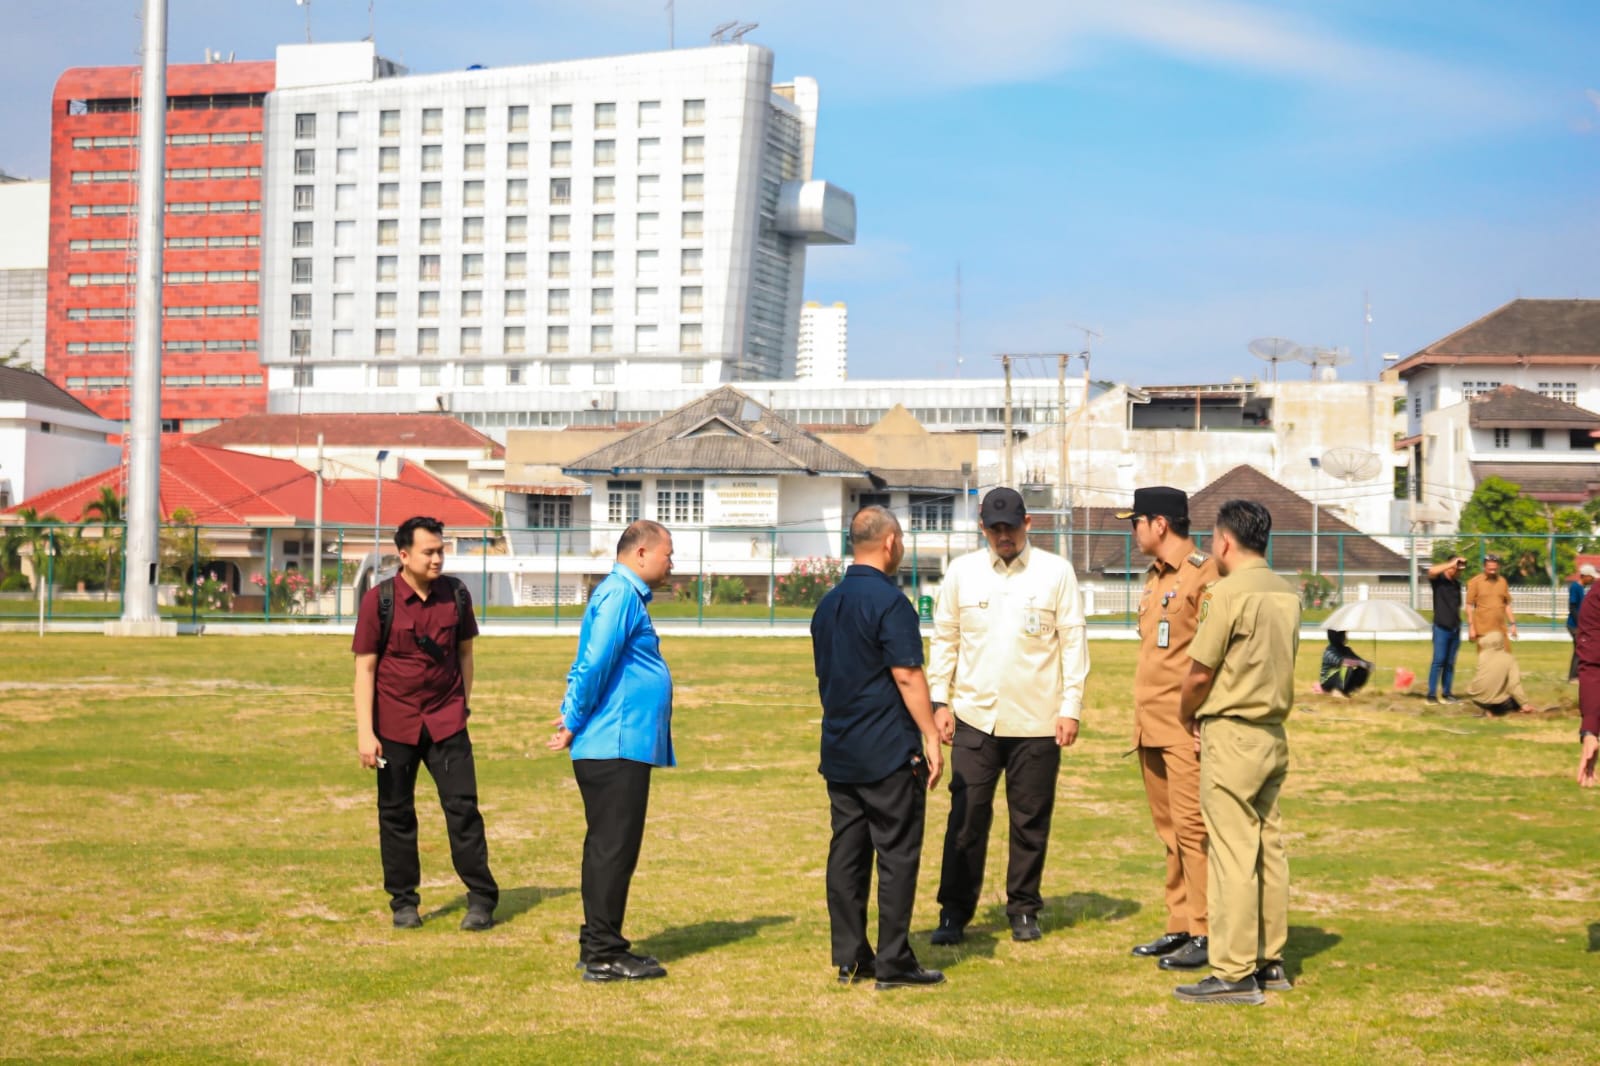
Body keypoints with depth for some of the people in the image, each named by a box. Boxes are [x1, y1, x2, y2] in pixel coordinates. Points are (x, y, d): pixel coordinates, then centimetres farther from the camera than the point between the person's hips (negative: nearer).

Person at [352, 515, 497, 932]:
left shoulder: (455, 594, 0)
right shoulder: (379, 600, -8)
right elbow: (364, 667, -7)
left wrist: (464, 702, 12)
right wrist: (365, 732, -11)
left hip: (446, 720, 2)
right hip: (395, 722, -1)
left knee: (463, 807, -2)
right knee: (396, 813, 7)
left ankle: (481, 898, 4)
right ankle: (403, 901, 19)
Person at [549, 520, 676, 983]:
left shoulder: (623, 594, 20)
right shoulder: (619, 596, -13)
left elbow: (586, 666, 21)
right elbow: (595, 664, -20)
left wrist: (573, 717, 10)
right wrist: (575, 724, -12)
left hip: (623, 748, 10)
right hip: (616, 748, -10)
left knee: (608, 848, 14)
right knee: (613, 849, -6)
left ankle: (599, 945, 20)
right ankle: (604, 955, -2)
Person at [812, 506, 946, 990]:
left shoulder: (828, 604, 13)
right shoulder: (889, 602, -13)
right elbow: (907, 676, -16)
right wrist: (931, 737, -12)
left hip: (839, 750, 8)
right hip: (888, 751, -8)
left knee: (846, 854, 9)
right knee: (897, 854, -2)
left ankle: (849, 959, 11)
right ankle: (893, 962, -1)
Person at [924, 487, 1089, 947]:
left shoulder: (1055, 571, 1)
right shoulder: (962, 571, 6)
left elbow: (1073, 642, 1)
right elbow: (944, 639, 10)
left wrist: (1070, 707, -5)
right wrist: (940, 701, 3)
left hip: (1036, 720, -1)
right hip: (974, 717, 1)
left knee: (1031, 821, 6)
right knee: (966, 818, -2)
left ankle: (1024, 909, 17)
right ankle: (954, 912, 3)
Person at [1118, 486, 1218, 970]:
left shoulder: (1204, 574, -11)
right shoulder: (1153, 577, 18)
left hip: (1187, 727, -9)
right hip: (1150, 726, 9)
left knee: (1191, 827, -8)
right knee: (1168, 831, 12)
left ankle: (1206, 934, -4)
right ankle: (1179, 926, 17)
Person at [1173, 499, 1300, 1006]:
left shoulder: (1229, 592, -14)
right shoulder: (1287, 593, 9)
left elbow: (1200, 674, -11)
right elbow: (1277, 664, 12)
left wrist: (1185, 715, 8)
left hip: (1230, 734, -8)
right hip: (1274, 732, 8)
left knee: (1232, 854, -6)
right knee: (1269, 848, 12)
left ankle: (1235, 973, -4)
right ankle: (1270, 960, 19)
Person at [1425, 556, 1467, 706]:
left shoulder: (1457, 584, 16)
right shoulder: (1439, 580, -3)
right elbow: (1432, 571, -27)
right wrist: (1452, 564, -22)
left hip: (1455, 629, 6)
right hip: (1441, 627, -6)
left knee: (1450, 663, 6)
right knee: (1438, 661, -9)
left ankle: (1447, 693, 9)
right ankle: (1432, 694, -8)